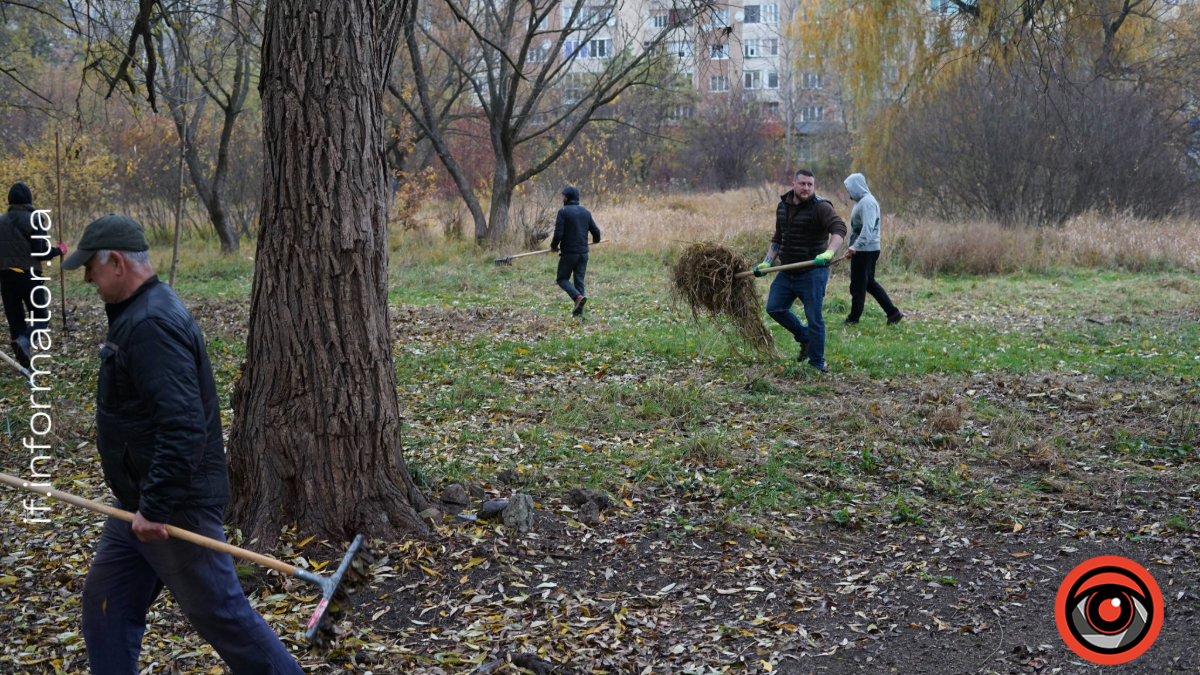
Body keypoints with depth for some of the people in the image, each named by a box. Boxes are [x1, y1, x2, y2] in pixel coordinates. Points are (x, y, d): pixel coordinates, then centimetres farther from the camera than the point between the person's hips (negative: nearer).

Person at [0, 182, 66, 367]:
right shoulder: (35, 220, -6)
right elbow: (41, 253, -12)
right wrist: (59, 250, 5)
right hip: (29, 274, -4)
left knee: (15, 318, 10)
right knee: (41, 318, 5)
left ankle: (24, 359, 7)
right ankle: (24, 340, -24)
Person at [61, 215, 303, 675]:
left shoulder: (151, 325, -23)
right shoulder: (135, 314, 12)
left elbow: (183, 427, -32)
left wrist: (155, 507, -27)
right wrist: (141, 503, 21)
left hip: (178, 507, -10)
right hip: (141, 503, 10)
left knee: (219, 613, 0)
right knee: (105, 605, 15)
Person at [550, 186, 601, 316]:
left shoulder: (563, 211, -9)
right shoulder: (586, 212, 9)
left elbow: (558, 233, -14)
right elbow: (596, 231, 9)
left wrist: (554, 246, 4)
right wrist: (595, 240, 33)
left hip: (569, 253, -5)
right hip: (583, 253, 5)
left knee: (562, 279, 7)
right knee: (579, 280, 11)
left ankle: (578, 296, -18)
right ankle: (579, 310, 6)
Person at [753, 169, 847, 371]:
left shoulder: (821, 207, -13)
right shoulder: (782, 206, 9)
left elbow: (839, 229, -29)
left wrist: (829, 252, -46)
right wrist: (767, 262, 11)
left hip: (812, 273, -7)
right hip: (787, 272, 7)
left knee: (814, 319, -3)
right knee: (774, 308, 6)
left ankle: (817, 364, 11)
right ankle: (804, 336, 28)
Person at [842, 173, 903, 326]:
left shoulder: (867, 202, -16)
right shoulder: (862, 201, 16)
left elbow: (868, 229, -27)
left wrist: (855, 246, -33)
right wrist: (853, 246, 18)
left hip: (865, 250, -10)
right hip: (861, 249, 10)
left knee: (858, 284, 0)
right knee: (869, 282, 15)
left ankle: (854, 318, 11)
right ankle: (893, 313, 15)